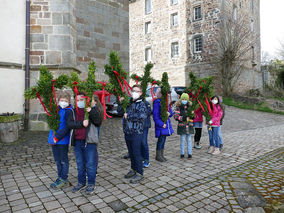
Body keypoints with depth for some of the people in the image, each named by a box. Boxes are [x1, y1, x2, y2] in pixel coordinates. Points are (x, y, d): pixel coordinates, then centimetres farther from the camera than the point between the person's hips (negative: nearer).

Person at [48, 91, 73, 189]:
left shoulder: (68, 111, -13)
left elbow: (67, 127, -18)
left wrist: (57, 137, -19)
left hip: (63, 140, -7)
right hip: (54, 140, 7)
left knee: (63, 160, 6)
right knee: (57, 160, 18)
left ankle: (63, 178, 20)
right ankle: (60, 177, 33)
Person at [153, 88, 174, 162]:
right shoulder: (157, 102, -12)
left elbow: (171, 112, 17)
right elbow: (155, 116, -16)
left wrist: (169, 113, -7)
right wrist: (161, 124, -20)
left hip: (166, 124, 8)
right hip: (160, 125, -8)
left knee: (163, 140, 14)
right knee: (161, 140, -3)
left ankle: (161, 155, 25)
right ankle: (158, 156, 13)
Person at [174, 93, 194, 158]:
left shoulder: (190, 107, 7)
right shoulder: (178, 107, -4)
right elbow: (176, 116, -13)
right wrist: (184, 118, -22)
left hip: (189, 126, 3)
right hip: (182, 126, -2)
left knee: (189, 140, 9)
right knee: (182, 140, 6)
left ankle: (190, 153, 18)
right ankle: (182, 153, 17)